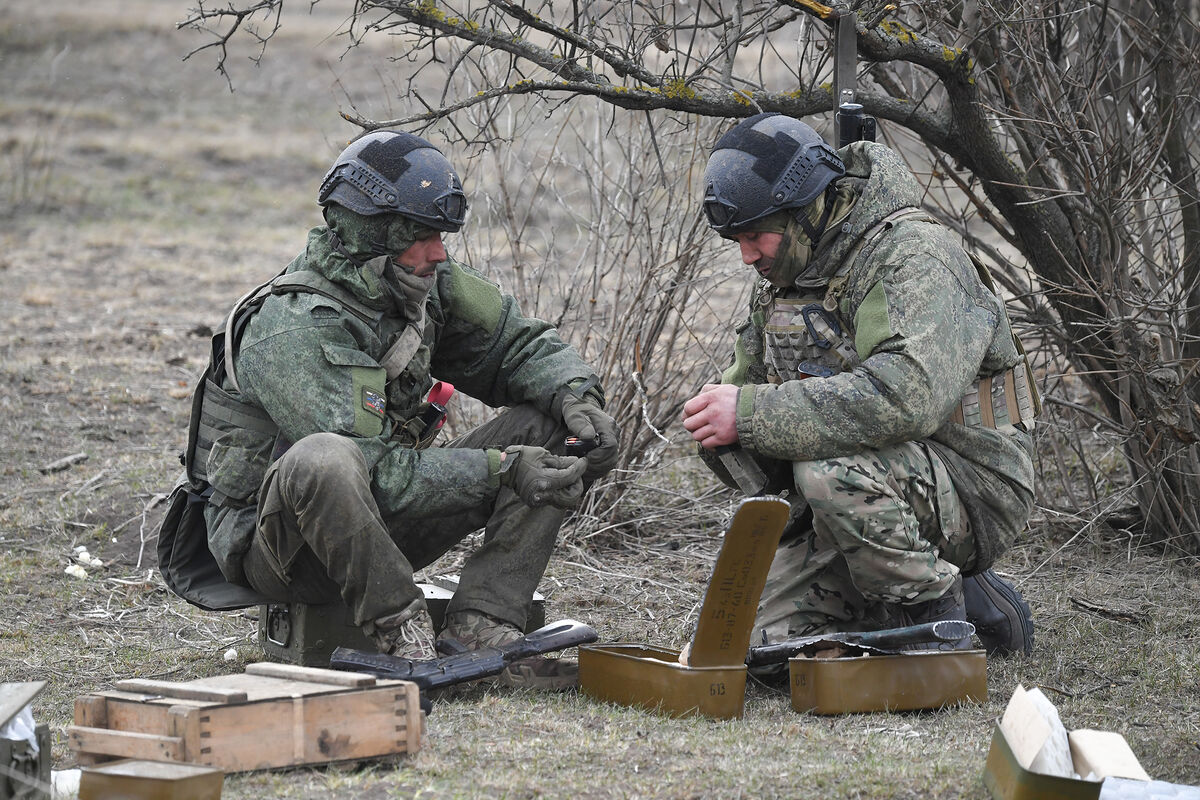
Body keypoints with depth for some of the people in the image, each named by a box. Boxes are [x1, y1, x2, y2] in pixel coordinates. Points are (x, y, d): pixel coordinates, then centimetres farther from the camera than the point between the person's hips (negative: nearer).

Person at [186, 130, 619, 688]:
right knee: (322, 460, -43)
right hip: (270, 535, -8)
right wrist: (501, 470, -30)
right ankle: (404, 638, -28)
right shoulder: (296, 329, -26)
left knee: (539, 426, -5)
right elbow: (378, 471, -30)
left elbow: (519, 344, 9)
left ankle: (478, 627, -18)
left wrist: (576, 397, -12)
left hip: (380, 526, 8)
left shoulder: (425, 286, -1)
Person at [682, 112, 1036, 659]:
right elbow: (748, 378, 17)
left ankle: (931, 607, -11)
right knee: (767, 638, 1)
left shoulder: (913, 258, -21)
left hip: (970, 495, -9)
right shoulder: (783, 273, 9)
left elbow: (909, 395, -38)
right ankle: (971, 602, 15)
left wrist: (752, 414, -34)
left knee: (830, 469, -36)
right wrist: (719, 429, -10)